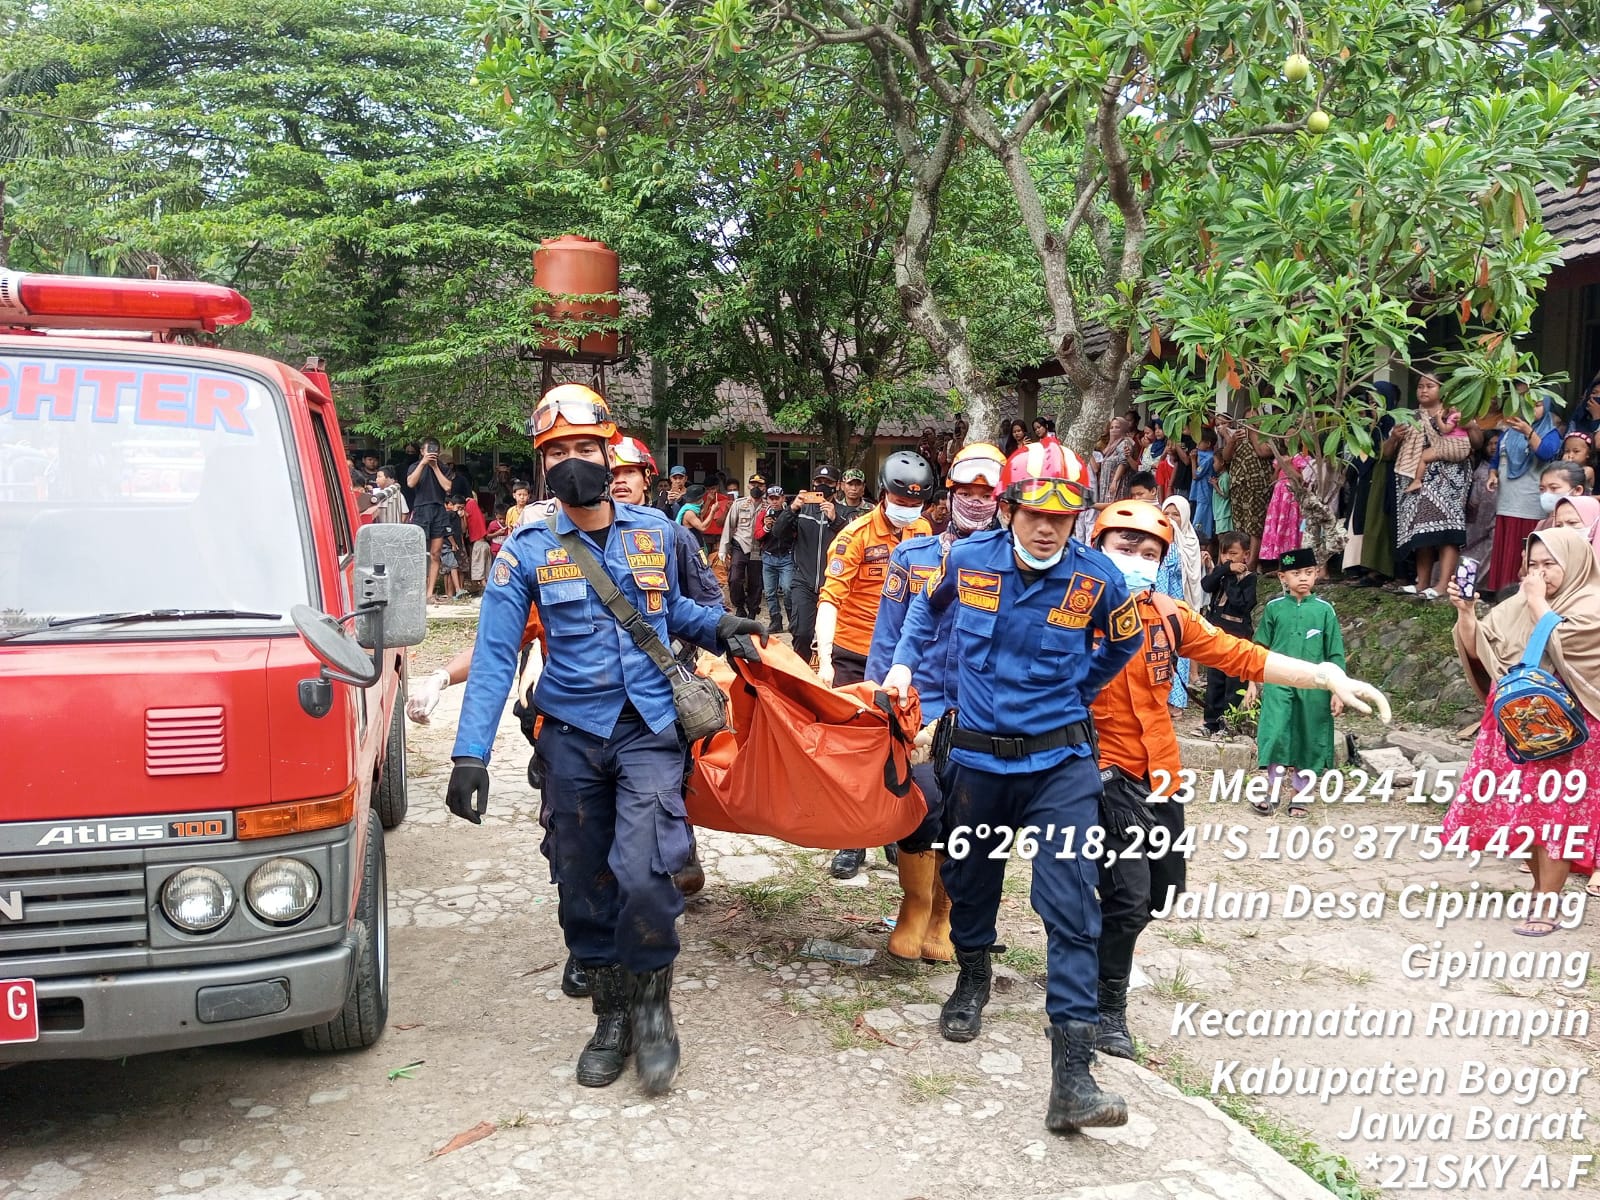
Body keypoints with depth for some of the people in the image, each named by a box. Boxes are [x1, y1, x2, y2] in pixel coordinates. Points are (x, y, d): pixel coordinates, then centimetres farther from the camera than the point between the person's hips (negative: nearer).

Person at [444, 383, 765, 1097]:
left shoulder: (654, 532, 3)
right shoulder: (527, 551, -2)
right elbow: (494, 655, -5)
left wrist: (719, 627, -1)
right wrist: (470, 753, -12)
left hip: (650, 731, -1)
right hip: (571, 738, 1)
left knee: (642, 875, -15)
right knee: (585, 884, 9)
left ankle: (652, 1005, 12)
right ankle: (611, 1014, 31)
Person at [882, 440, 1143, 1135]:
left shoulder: (1096, 578, -10)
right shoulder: (968, 559, -6)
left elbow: (1125, 641, 13)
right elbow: (929, 605, 19)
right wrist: (904, 662, 10)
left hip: (1061, 763, -2)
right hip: (978, 756, 2)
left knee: (1071, 909, -10)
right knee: (969, 882, 19)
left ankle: (1072, 1080, -8)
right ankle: (971, 983, 50)